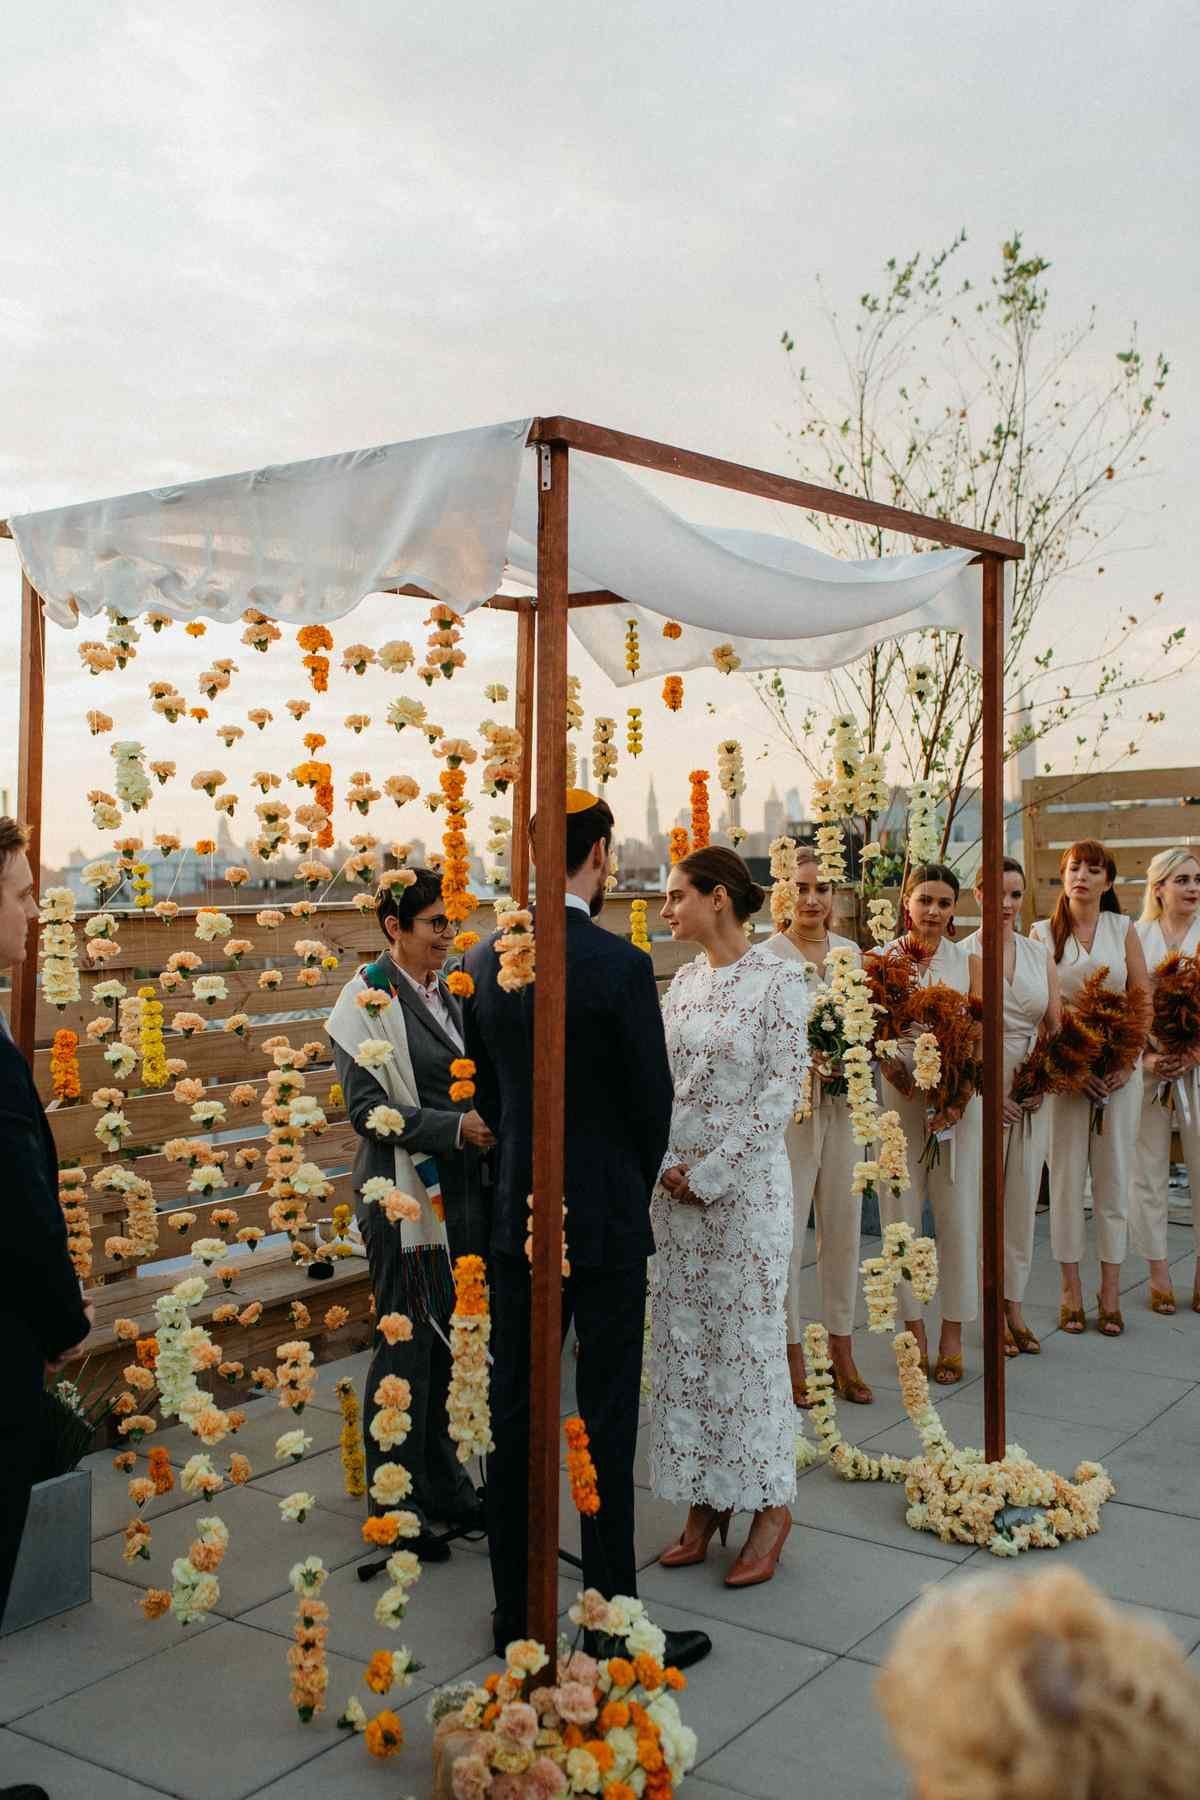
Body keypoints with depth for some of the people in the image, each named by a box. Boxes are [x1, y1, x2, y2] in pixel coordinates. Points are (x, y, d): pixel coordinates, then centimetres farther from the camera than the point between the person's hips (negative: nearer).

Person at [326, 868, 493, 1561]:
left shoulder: (449, 991, 11)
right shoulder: (369, 1000, -9)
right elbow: (368, 1108, -15)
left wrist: (490, 1121, 3)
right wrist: (457, 1128, -21)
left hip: (462, 1191, 7)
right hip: (405, 1192, -6)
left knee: (446, 1341, 15)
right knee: (407, 1347, 1)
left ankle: (440, 1480, 29)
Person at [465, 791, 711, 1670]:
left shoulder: (484, 962, 0)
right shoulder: (620, 965, -17)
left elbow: (486, 1087, 8)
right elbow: (653, 1096, -9)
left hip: (517, 1214, 6)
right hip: (605, 1218, -5)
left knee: (515, 1411, 14)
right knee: (607, 1425, 4)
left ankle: (515, 1606, 27)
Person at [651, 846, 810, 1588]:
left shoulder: (779, 977, -10)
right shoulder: (684, 981, 9)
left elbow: (782, 1088, -13)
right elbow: (664, 1080, 11)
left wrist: (711, 1174, -14)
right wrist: (670, 1165, -3)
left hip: (747, 1184, -6)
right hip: (679, 1185, 6)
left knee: (748, 1339, 1)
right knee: (683, 1339, 10)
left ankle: (772, 1506, 17)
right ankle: (706, 1499, 23)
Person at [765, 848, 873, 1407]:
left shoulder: (851, 952, 10)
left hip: (842, 1103, 5)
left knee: (844, 1225, 9)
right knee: (787, 1230, -1)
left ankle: (842, 1353, 21)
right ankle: (791, 1355, 13)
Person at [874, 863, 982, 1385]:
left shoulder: (968, 962, 6)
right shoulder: (881, 960, 4)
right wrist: (886, 1061, -18)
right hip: (898, 1095, 0)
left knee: (957, 1215, 3)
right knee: (901, 1214, 4)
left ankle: (952, 1336, 15)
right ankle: (913, 1328, 17)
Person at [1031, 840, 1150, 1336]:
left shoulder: (1123, 929, 8)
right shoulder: (1043, 933, 3)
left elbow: (1144, 997, 4)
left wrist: (1129, 1060, -8)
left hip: (1119, 1067, 1)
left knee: (1114, 1177, 5)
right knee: (1066, 1177, 2)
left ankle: (1110, 1293, 14)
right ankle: (1071, 1292, 11)